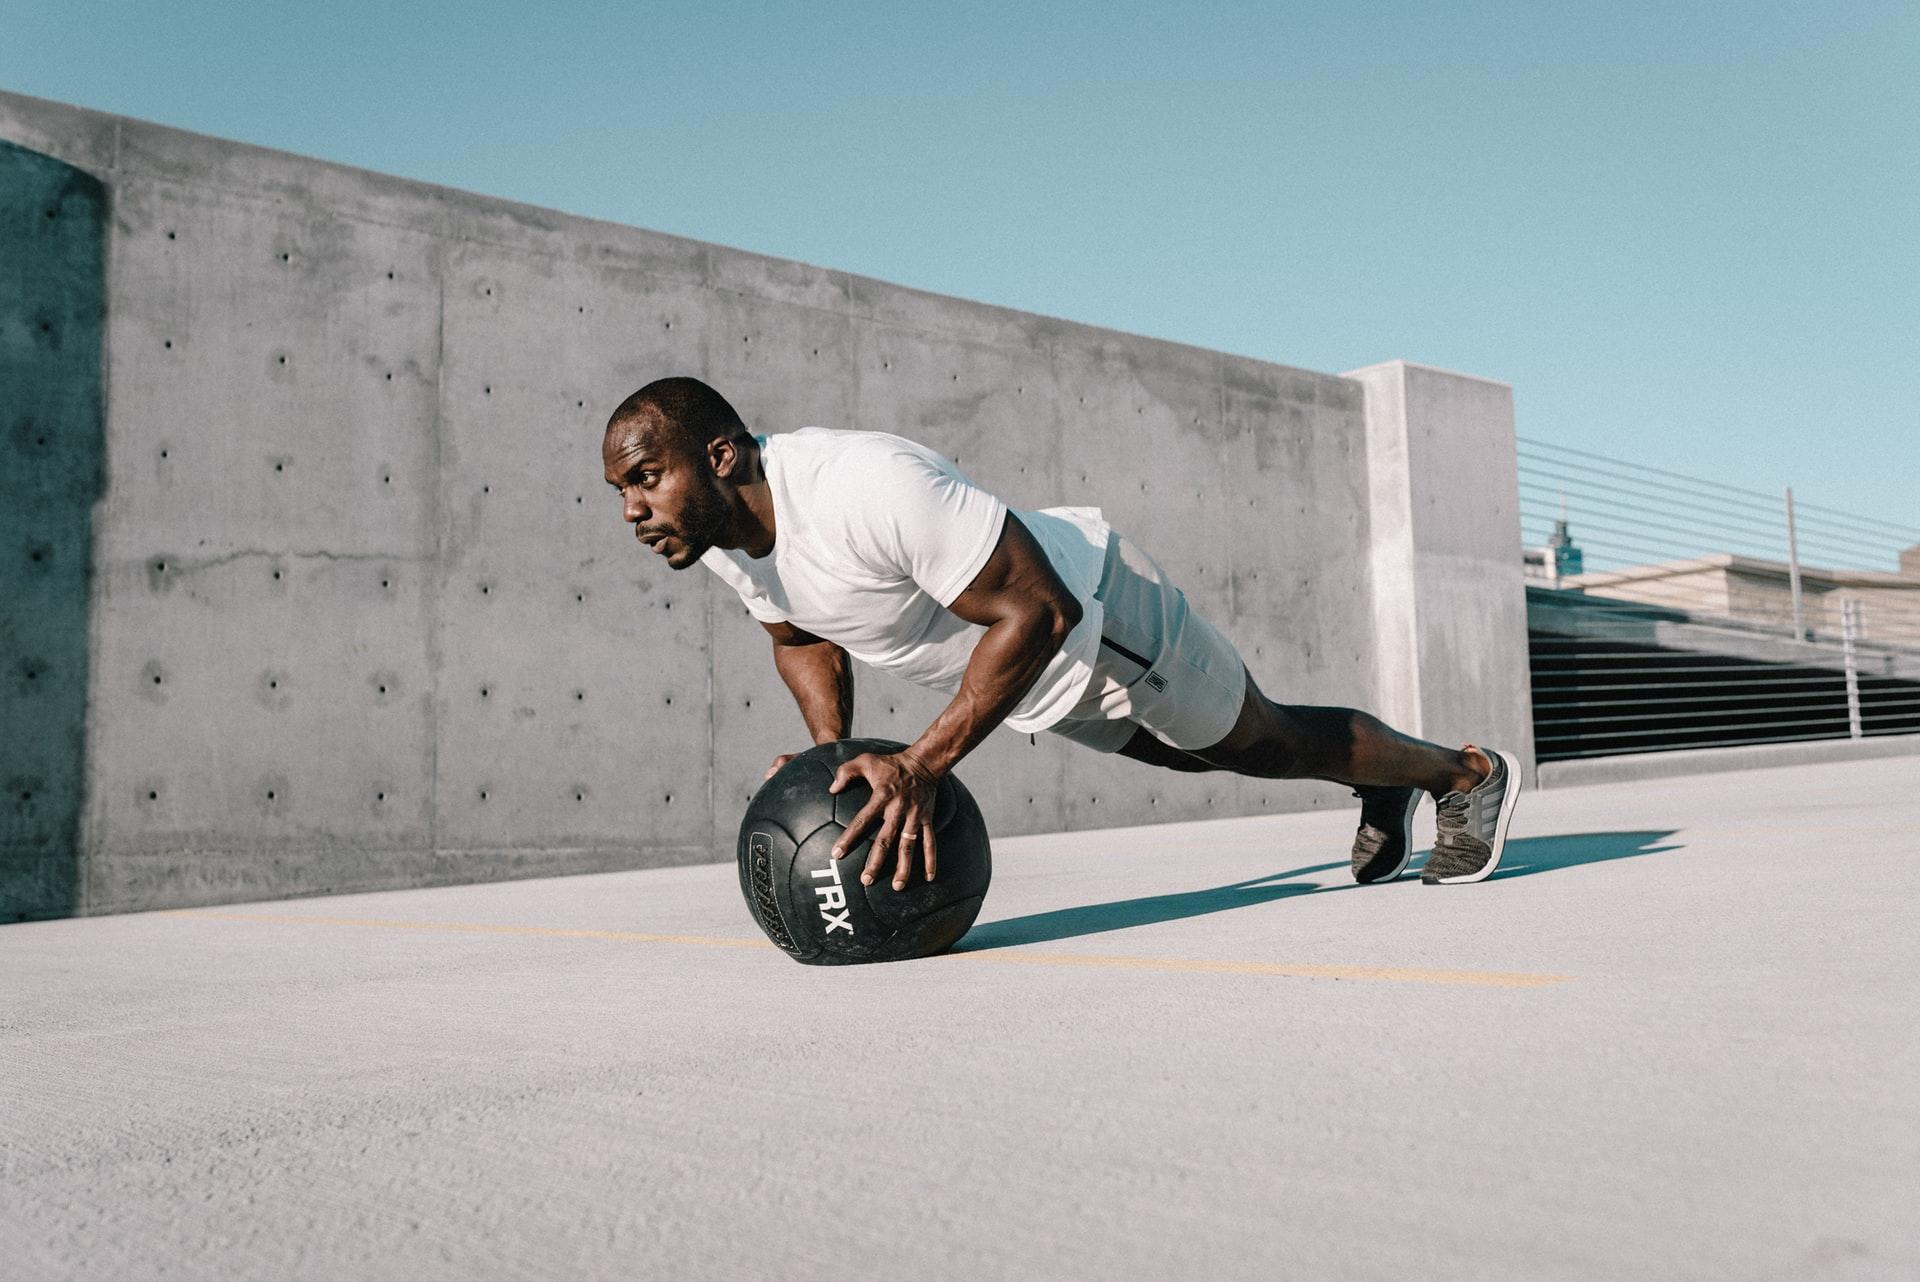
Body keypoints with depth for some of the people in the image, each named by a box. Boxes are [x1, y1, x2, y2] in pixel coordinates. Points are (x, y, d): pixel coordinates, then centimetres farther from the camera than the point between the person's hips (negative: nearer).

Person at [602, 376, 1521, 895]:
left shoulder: (865, 488, -40)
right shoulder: (720, 537, -12)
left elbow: (1038, 612, -38)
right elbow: (801, 639, 6)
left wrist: (920, 766, -42)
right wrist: (834, 758, -9)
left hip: (1099, 613, -8)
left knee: (1265, 742, 13)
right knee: (1194, 754, 28)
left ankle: (1467, 772, 40)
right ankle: (1378, 793, 55)